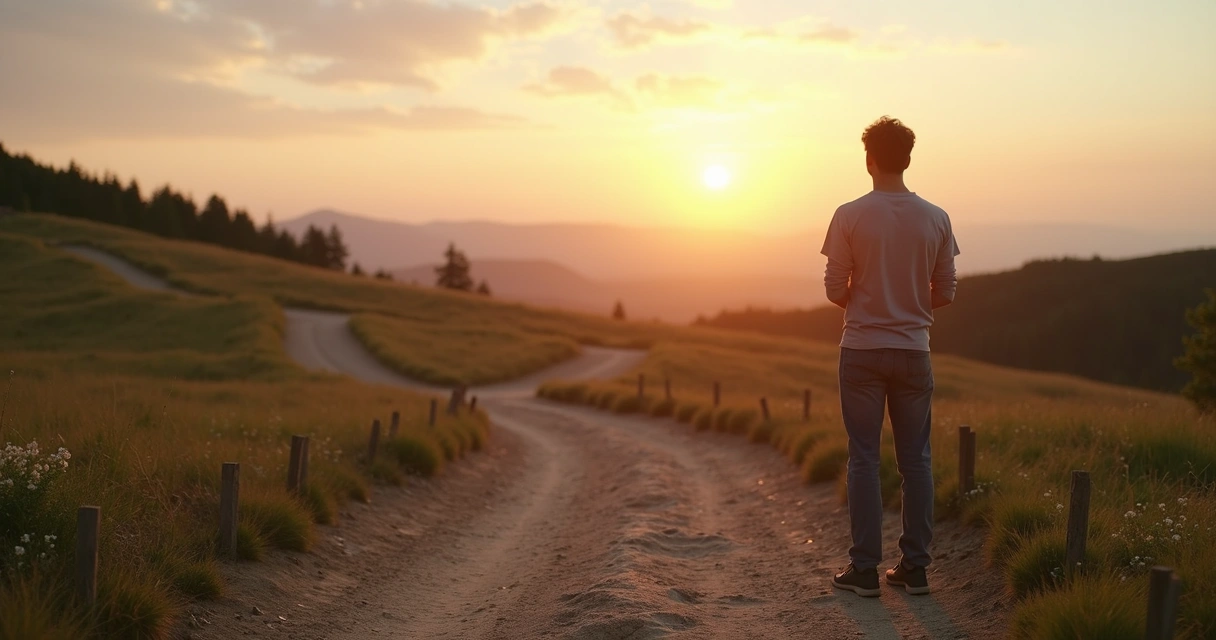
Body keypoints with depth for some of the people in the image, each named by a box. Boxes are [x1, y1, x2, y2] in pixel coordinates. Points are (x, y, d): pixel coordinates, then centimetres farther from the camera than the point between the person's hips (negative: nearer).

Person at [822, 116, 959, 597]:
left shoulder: (850, 216, -8)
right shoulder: (936, 219, -1)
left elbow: (835, 290, -6)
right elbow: (945, 293, 3)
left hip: (862, 352, -2)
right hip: (914, 351, 2)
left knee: (864, 458, 4)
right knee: (915, 459, 10)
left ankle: (864, 568, 7)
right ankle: (915, 566, 14)